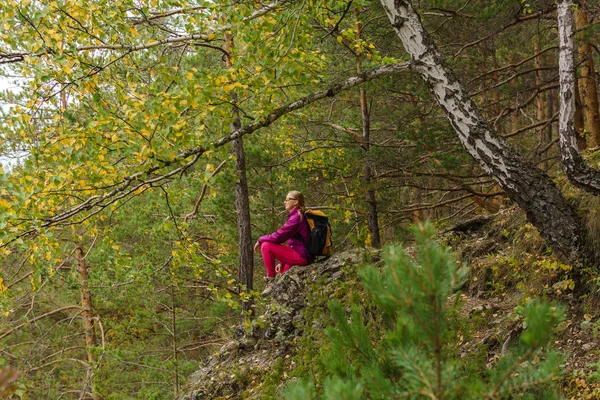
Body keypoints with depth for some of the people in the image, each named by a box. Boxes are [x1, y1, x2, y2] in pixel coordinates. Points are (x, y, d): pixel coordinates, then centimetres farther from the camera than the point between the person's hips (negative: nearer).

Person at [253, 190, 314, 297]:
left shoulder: (296, 218, -14)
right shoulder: (298, 216, 18)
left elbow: (278, 236, -19)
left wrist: (260, 240, -3)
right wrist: (282, 262, 16)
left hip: (301, 256, -11)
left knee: (266, 246, -15)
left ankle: (271, 282, -10)